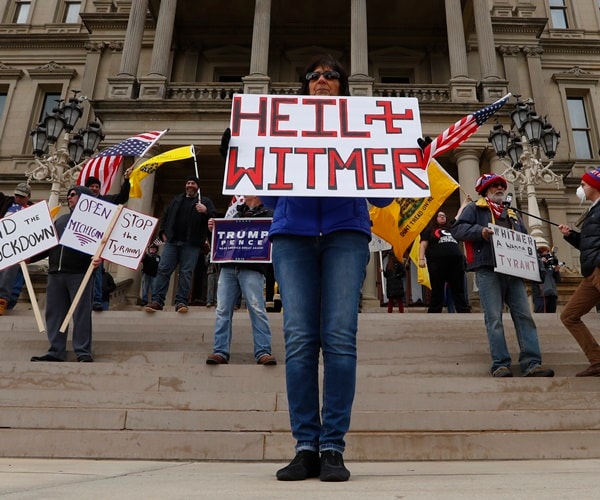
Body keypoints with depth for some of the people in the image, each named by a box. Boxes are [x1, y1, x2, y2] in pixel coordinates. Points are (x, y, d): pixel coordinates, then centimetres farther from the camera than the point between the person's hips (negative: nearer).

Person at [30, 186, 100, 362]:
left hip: (80, 274, -7)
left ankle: (83, 352, 1)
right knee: (54, 313, 7)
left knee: (81, 313, -4)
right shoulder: (61, 220, 25)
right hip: (55, 273, 7)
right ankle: (56, 351, 14)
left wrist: (98, 257, -27)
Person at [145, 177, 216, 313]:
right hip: (172, 241, 3)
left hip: (191, 243, -3)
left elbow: (214, 218, -2)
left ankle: (181, 302, -4)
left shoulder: (205, 202, 10)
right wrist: (163, 232, 11)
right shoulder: (176, 200, 23)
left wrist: (206, 212, -23)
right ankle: (157, 300, -5)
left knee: (186, 272, -6)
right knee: (163, 269, -5)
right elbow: (165, 216, 25)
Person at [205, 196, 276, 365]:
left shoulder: (268, 214, 10)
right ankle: (220, 352, -1)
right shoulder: (237, 214, 27)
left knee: (257, 309, -12)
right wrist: (214, 229, 13)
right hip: (228, 267, 6)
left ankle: (263, 352, -10)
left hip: (251, 269, -5)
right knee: (223, 310, -2)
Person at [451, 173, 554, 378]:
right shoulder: (474, 209, 11)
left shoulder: (512, 215, 28)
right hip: (488, 271, -5)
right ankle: (500, 364, -4)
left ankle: (532, 363, -2)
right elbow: (457, 229, -2)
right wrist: (480, 231, -18)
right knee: (494, 318, -7)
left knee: (524, 316, -2)